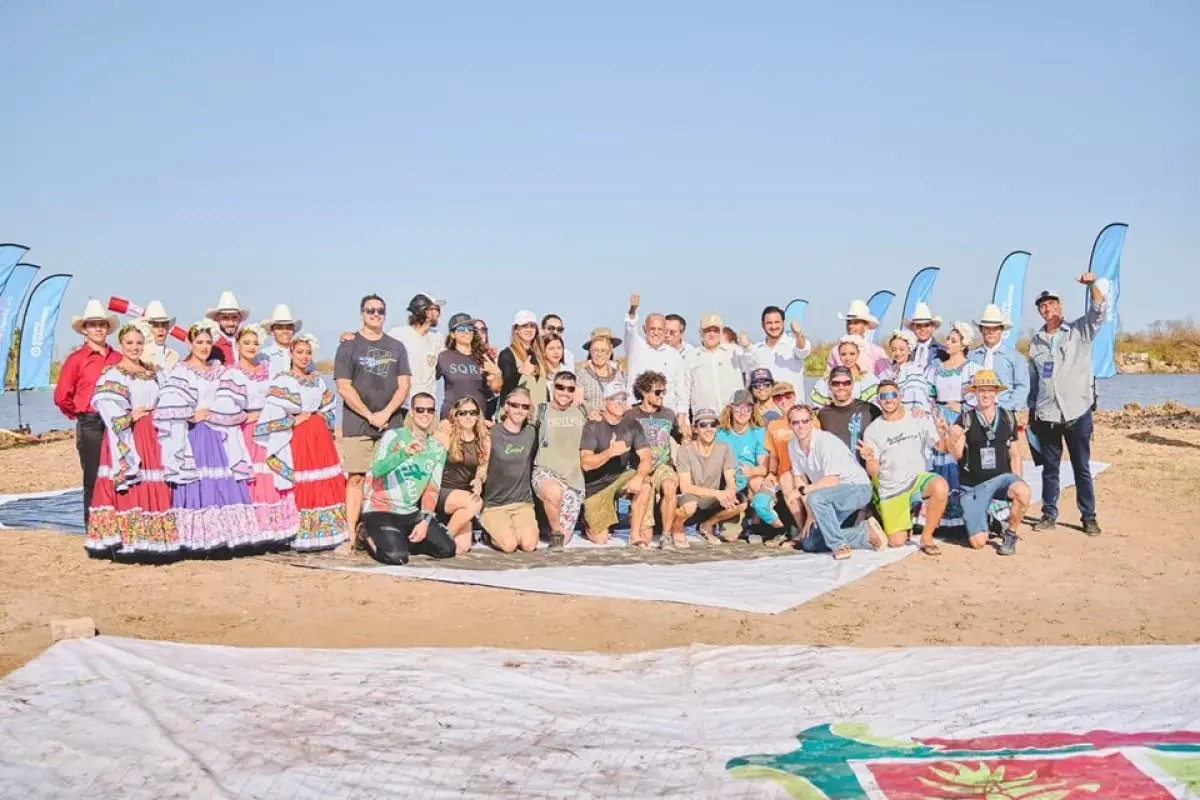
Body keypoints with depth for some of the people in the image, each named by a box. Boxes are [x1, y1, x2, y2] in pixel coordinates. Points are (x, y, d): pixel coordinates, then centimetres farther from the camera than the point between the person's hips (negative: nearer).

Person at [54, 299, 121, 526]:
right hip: (90, 426, -3)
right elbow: (61, 397, -2)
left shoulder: (118, 359, 7)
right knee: (93, 479, 2)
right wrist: (80, 414, 5)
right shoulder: (76, 359, -2)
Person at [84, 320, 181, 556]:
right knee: (128, 488, -9)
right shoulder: (112, 374, -3)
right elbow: (107, 406, -15)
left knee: (154, 486, 3)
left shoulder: (152, 373, 16)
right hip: (125, 435, -6)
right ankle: (125, 538, -7)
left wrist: (157, 418, 3)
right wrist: (130, 417, -15)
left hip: (151, 436, 6)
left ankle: (152, 537, 8)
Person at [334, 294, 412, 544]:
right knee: (356, 478, -5)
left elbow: (404, 385, 7)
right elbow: (344, 387, -2)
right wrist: (370, 415, -9)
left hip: (392, 424, 2)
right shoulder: (348, 346, 6)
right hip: (357, 425, -2)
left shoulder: (396, 347, 14)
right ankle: (351, 534, -4)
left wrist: (385, 413, -7)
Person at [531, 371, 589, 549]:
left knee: (563, 540, 1)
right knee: (554, 492, -42)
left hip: (574, 479, 3)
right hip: (546, 473, -3)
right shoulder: (541, 411, 4)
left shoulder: (581, 412, 12)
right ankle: (555, 531, -13)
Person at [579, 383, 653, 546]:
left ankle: (635, 534, -16)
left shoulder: (632, 426, -3)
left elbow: (646, 459, -13)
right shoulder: (593, 426, -13)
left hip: (619, 478, 3)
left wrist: (639, 477, -34)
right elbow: (585, 463, -23)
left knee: (645, 483, -28)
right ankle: (589, 523, 26)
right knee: (601, 539, -10)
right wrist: (610, 452, -40)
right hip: (595, 484, -3)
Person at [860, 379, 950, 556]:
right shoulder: (872, 431, -1)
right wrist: (869, 459, -27)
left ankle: (926, 536, -14)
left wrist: (942, 435, -25)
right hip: (890, 490, 0)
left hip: (917, 479, 0)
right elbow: (873, 472, -4)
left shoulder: (920, 419, -1)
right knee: (897, 543, -5)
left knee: (940, 486, -34)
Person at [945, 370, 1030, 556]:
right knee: (977, 542, -10)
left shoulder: (1008, 417, 5)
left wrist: (1017, 484, 0)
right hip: (973, 486, -1)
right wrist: (954, 441, -35)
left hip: (1001, 477, 1)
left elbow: (1015, 455, 10)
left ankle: (1010, 534, -8)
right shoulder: (965, 419, -3)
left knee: (1023, 492, -34)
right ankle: (983, 520, 27)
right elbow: (956, 455, -13)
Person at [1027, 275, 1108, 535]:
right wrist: (1031, 411, 14)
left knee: (1082, 468, 3)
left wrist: (1093, 284, -32)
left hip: (1077, 412, -3)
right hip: (1046, 415, 3)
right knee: (1050, 469, 9)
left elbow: (1099, 311, -16)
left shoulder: (1079, 331, 2)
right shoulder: (1036, 343, 12)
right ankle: (1049, 514, 18)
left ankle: (1089, 517, 11)